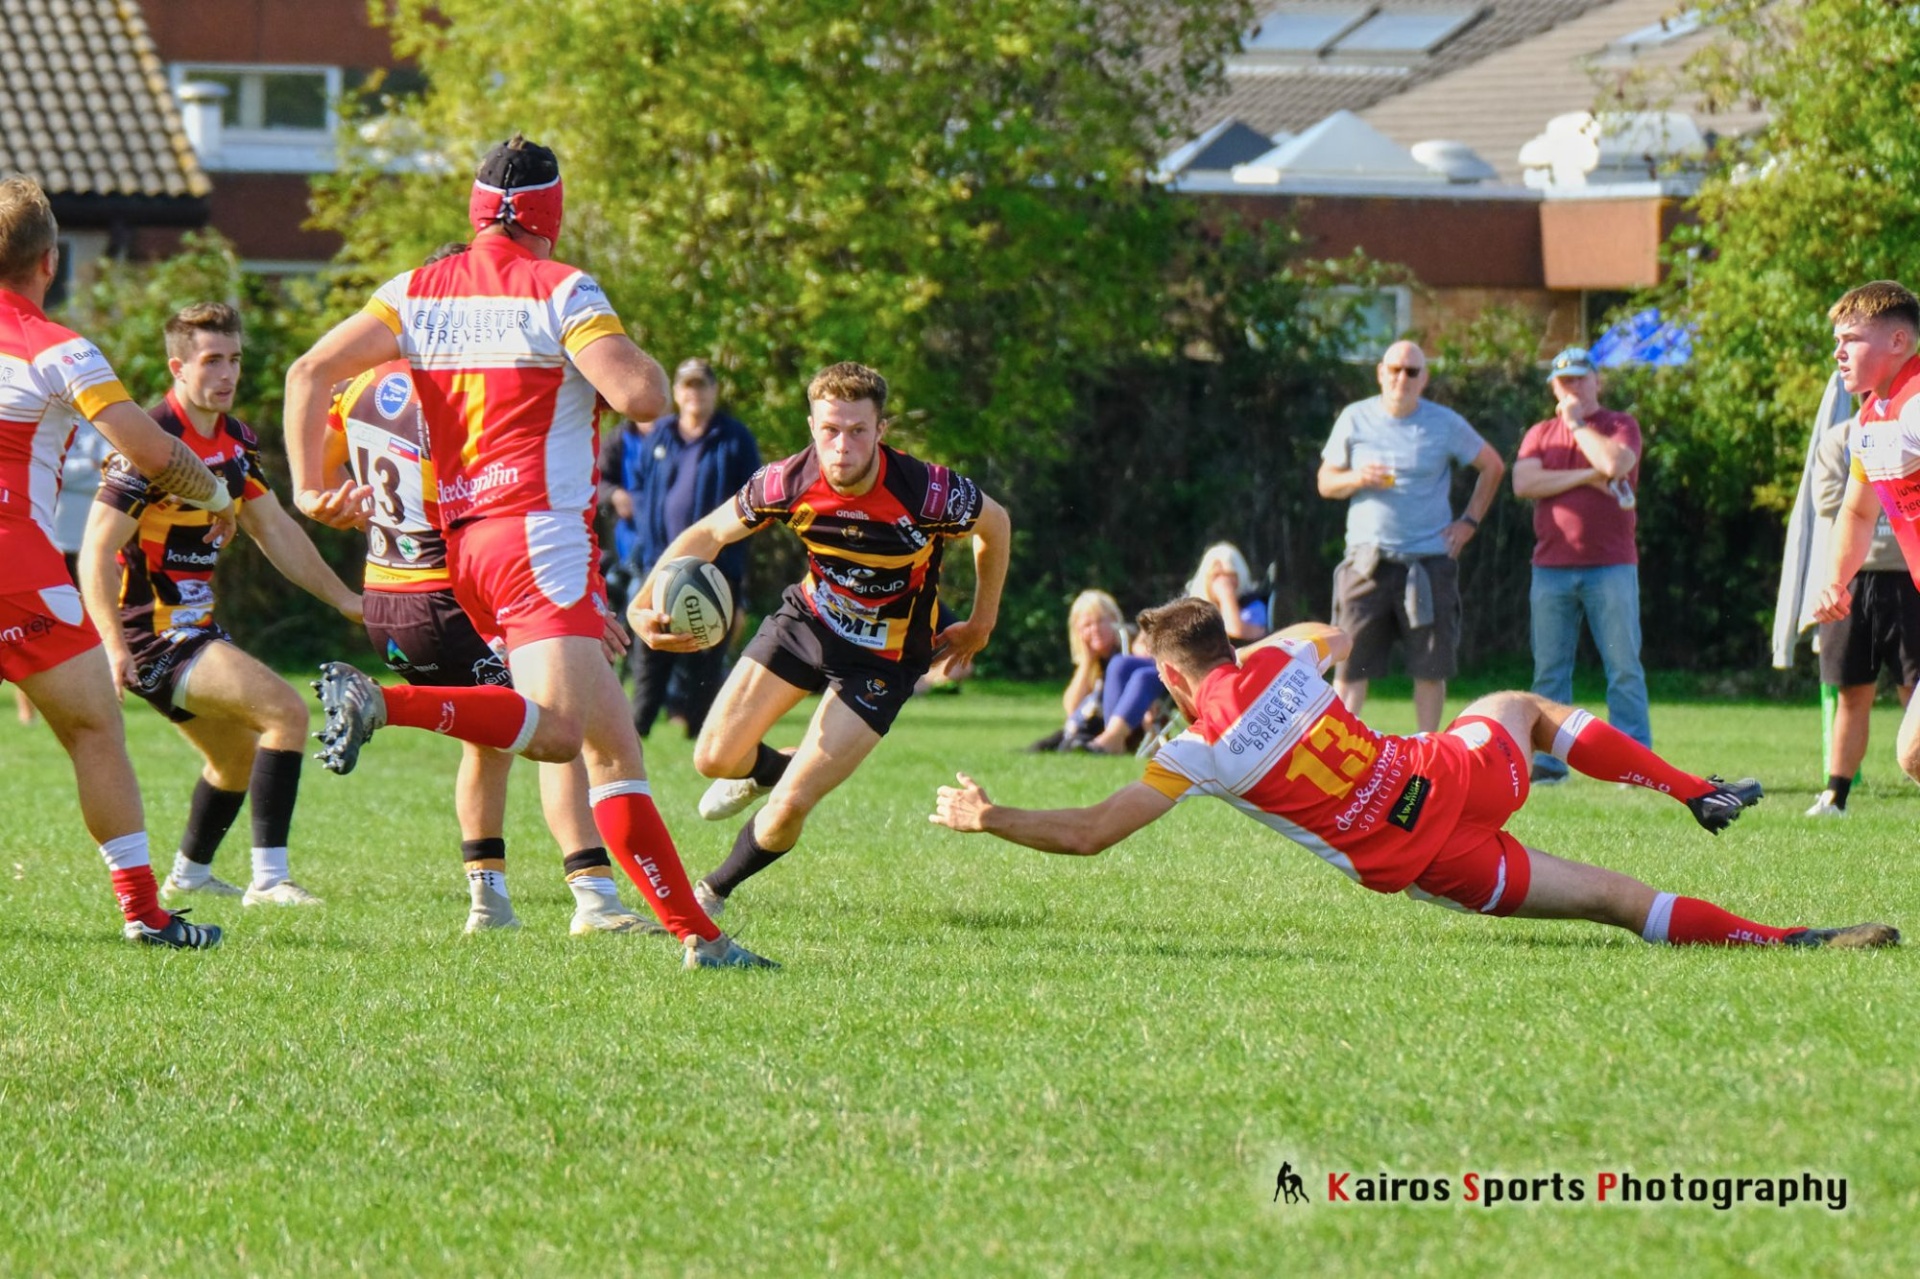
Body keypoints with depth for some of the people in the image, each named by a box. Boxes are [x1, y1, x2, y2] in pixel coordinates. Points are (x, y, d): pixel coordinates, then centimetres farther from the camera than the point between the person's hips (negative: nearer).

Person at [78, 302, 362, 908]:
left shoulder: (237, 442, 8)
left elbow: (275, 530, 19)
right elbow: (97, 549, -21)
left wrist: (345, 599, 18)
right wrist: (114, 647, -29)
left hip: (195, 625, 10)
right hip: (153, 631, -10)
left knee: (240, 754, 26)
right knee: (286, 710, -21)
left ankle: (189, 874, 45)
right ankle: (268, 879, -24)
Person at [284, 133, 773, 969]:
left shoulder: (420, 292, 12)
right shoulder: (561, 290, -5)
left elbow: (311, 372, 4)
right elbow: (640, 396, -16)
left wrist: (311, 487, 6)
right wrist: (637, 360, 5)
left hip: (464, 540, 8)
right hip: (541, 531, -8)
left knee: (611, 742, 9)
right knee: (557, 730, -23)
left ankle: (694, 931, 5)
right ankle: (381, 702, -37)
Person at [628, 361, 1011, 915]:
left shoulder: (926, 492, -31)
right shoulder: (789, 482, -24)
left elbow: (995, 525, -8)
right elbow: (709, 535, -9)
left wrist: (981, 624, 4)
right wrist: (643, 604, -26)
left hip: (882, 659, -3)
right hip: (808, 618, 3)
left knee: (789, 806, -11)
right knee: (715, 758, 4)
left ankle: (713, 892, 19)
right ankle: (768, 769, 43)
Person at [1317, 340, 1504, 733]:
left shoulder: (1445, 424, 4)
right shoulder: (1355, 419, 5)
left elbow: (1493, 466, 15)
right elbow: (1325, 483, 9)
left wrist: (1469, 522, 7)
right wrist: (1357, 479, -12)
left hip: (1429, 562, 0)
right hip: (1368, 560, 0)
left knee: (1431, 667, 2)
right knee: (1350, 665, -5)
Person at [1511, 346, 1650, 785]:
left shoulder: (1621, 426, 7)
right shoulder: (1541, 434, 15)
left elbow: (1615, 463, -15)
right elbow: (1523, 483, -2)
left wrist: (1577, 423, -3)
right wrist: (1587, 478, -8)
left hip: (1611, 565, -3)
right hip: (1552, 569, 3)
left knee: (1624, 667, -4)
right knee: (1549, 670, 2)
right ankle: (1548, 761, 6)